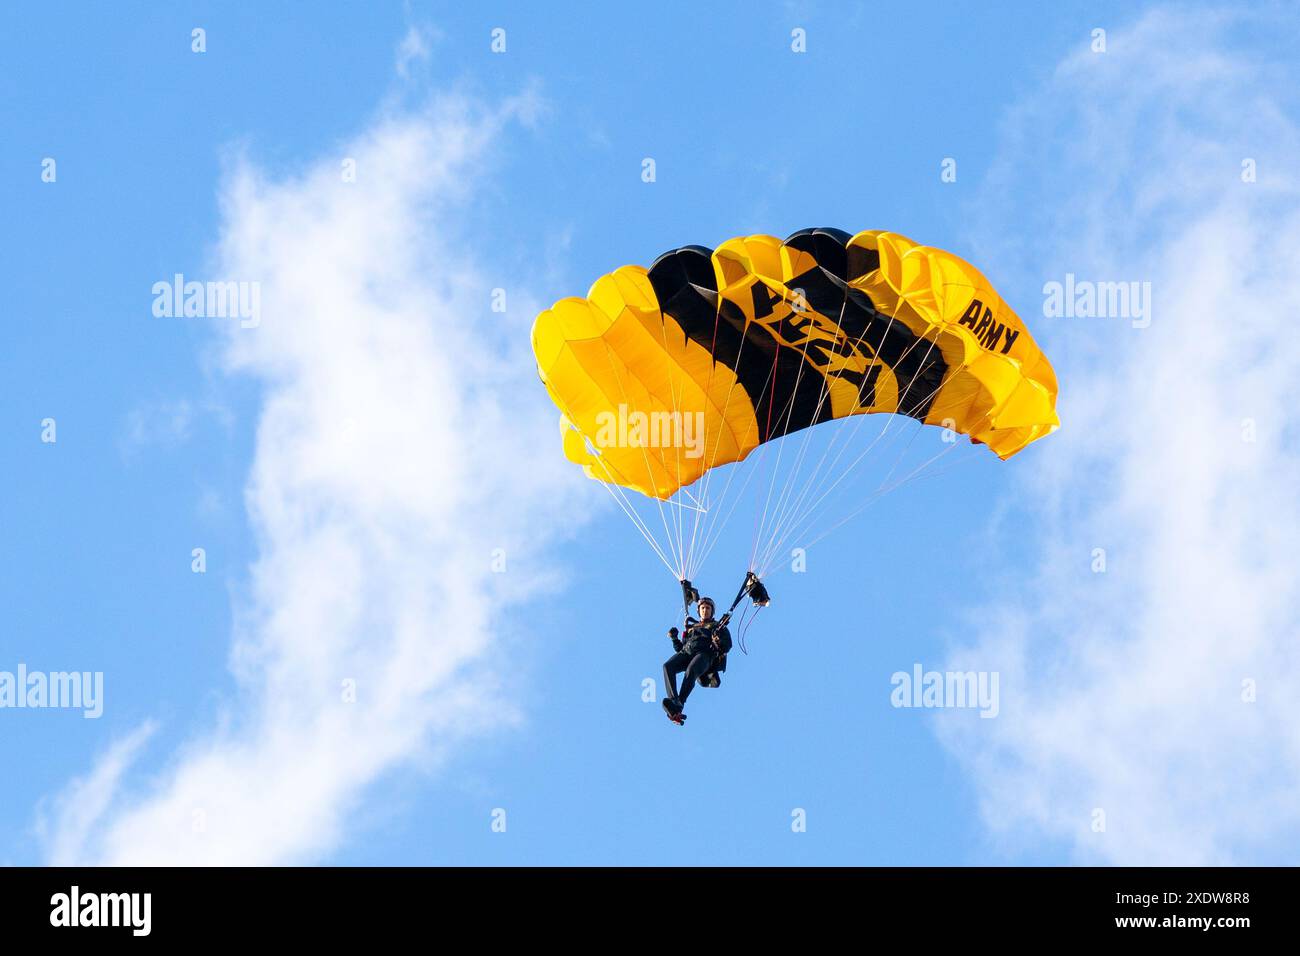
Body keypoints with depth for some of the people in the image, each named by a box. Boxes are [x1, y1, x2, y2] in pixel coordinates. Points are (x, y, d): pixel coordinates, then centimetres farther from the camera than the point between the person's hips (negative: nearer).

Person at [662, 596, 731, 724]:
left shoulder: (718, 626, 27)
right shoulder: (691, 627, 37)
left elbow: (727, 646, 12)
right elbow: (680, 647, 31)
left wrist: (718, 642, -9)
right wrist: (674, 638, 13)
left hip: (705, 653, -4)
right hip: (686, 652, 4)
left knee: (691, 671, -39)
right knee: (668, 666, -31)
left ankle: (679, 704, -54)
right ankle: (673, 700, -47)